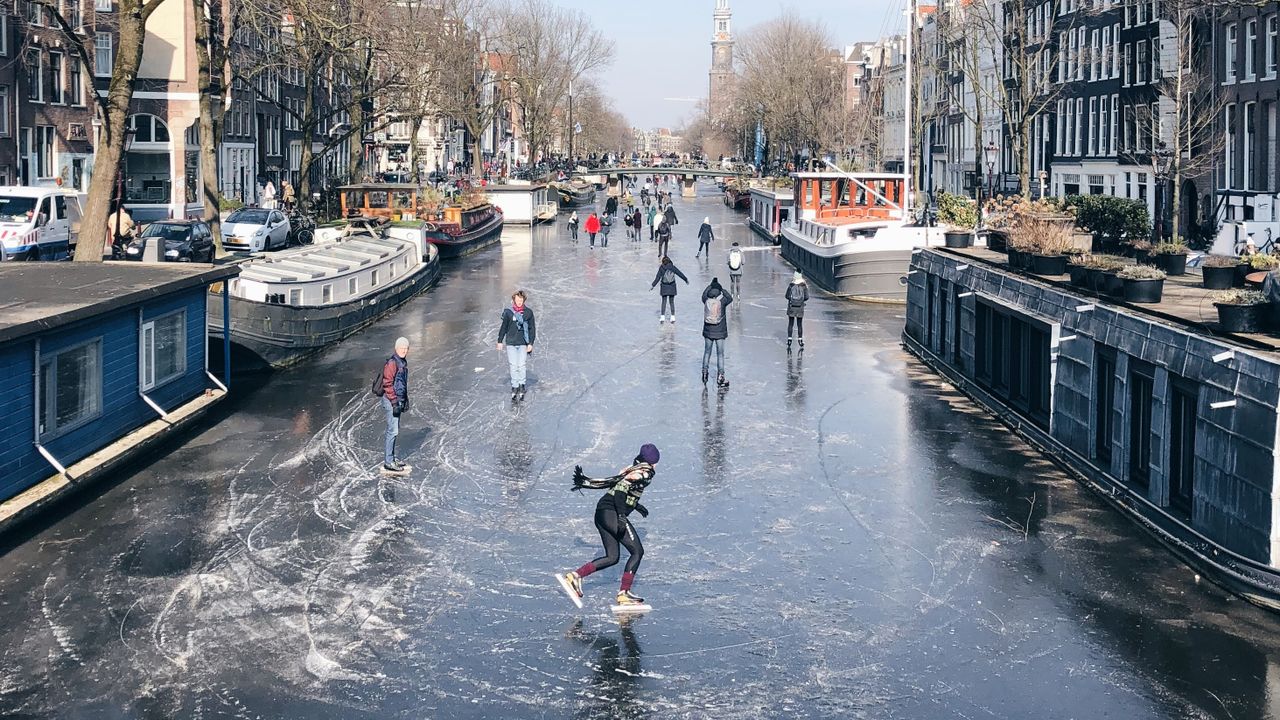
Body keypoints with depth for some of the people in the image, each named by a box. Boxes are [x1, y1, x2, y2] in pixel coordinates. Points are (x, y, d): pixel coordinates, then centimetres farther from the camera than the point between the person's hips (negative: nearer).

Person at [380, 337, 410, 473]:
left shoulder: (403, 362, 11)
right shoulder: (392, 363, -18)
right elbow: (388, 384, -20)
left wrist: (405, 399, 21)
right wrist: (395, 403, -21)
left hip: (398, 400, 9)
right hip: (391, 401, -9)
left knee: (395, 430, 15)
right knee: (392, 431, -7)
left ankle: (391, 458, 24)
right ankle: (388, 463, -3)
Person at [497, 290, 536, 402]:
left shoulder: (528, 312, 1)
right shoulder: (508, 312, 0)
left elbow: (532, 329, 5)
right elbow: (503, 327, 9)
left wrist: (530, 343, 0)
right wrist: (500, 341, 10)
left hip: (523, 344, 0)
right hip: (511, 343, 0)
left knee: (521, 365, -6)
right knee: (513, 366, 0)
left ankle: (521, 386, 6)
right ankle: (514, 388, 7)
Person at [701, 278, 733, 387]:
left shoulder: (706, 301, -6)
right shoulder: (722, 301, -14)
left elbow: (704, 294, 16)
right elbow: (730, 298, 5)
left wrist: (712, 284, 23)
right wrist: (722, 289, 11)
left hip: (708, 332, 3)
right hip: (720, 332, -3)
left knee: (707, 352, 15)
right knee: (720, 354, 2)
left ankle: (704, 374, 22)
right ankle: (720, 378, 3)